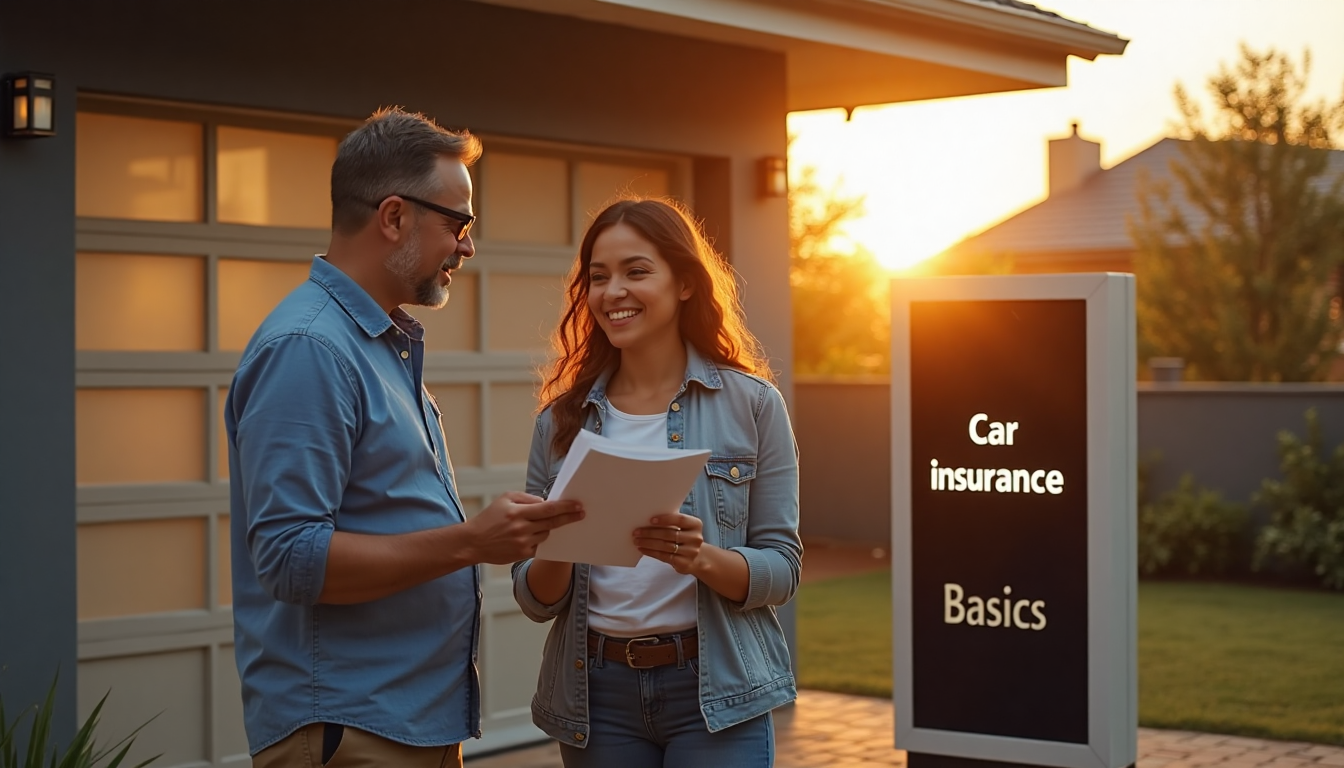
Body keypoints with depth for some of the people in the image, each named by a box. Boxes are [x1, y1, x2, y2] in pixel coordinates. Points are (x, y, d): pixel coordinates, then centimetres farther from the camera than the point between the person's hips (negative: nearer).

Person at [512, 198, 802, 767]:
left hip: (714, 690, -2)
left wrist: (702, 558, -21)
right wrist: (557, 553, -16)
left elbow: (781, 570, -2)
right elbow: (535, 599, 5)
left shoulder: (751, 404, -2)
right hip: (597, 693, 3)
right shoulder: (563, 420, 4)